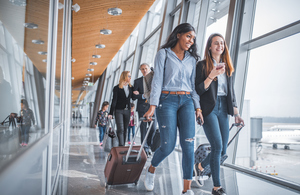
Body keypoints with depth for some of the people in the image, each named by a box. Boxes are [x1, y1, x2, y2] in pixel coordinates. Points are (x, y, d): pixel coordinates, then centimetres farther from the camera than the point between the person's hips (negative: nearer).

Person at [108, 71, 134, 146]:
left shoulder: (131, 87, 11)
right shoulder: (117, 88, -3)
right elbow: (114, 101, -6)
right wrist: (111, 113, -10)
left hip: (127, 111, 4)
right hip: (119, 110, -4)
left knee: (125, 129, 6)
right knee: (120, 129, -12)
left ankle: (123, 145, 13)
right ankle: (121, 145, -15)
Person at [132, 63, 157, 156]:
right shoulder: (137, 81, 9)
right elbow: (133, 96, 2)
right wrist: (143, 96, -15)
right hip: (142, 107, 0)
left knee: (153, 128, -1)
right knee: (143, 128, 1)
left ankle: (149, 145, 19)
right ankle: (145, 148, 10)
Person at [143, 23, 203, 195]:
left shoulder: (192, 59, 17)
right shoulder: (164, 54, 4)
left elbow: (193, 84, 16)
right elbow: (157, 80, -4)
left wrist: (197, 107, 8)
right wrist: (153, 106, -13)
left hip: (187, 102, 4)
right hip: (167, 100, -4)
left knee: (188, 145, -6)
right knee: (168, 145, -7)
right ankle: (151, 170, 24)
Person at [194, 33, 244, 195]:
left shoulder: (227, 66, 17)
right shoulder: (202, 65, 0)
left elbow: (231, 91, 17)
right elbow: (198, 90, -6)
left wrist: (236, 113, 11)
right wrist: (212, 76, -18)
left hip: (223, 109, 6)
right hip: (209, 108, -6)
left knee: (222, 150, 6)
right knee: (217, 147, -12)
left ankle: (199, 166, 32)